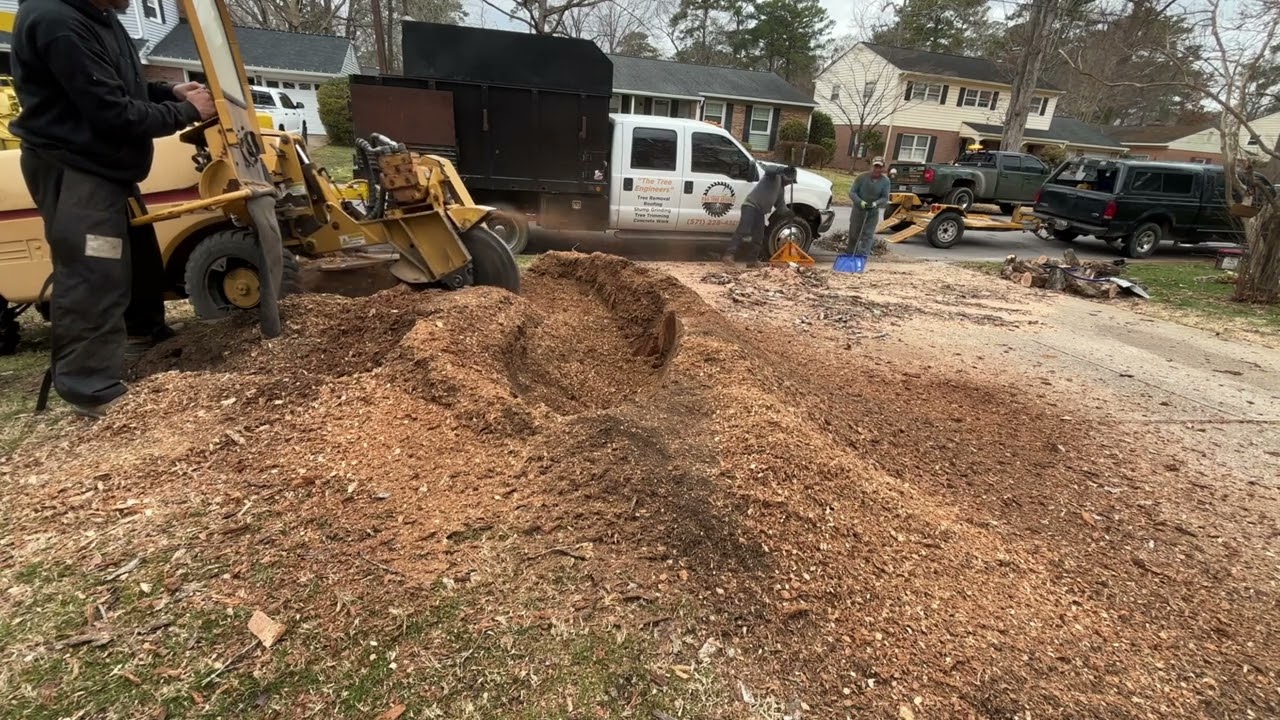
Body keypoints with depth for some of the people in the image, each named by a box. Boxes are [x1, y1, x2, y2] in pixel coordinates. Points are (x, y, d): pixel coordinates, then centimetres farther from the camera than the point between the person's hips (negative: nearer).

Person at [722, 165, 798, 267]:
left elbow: (781, 206, 22)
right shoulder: (774, 177, 3)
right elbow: (768, 169, -20)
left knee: (758, 237, 6)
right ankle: (729, 255, -27)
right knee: (743, 230, -21)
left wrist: (788, 211, 2)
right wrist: (784, 170, -31)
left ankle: (753, 260, 12)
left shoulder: (781, 190, 26)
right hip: (750, 205, -9)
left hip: (760, 211, 9)